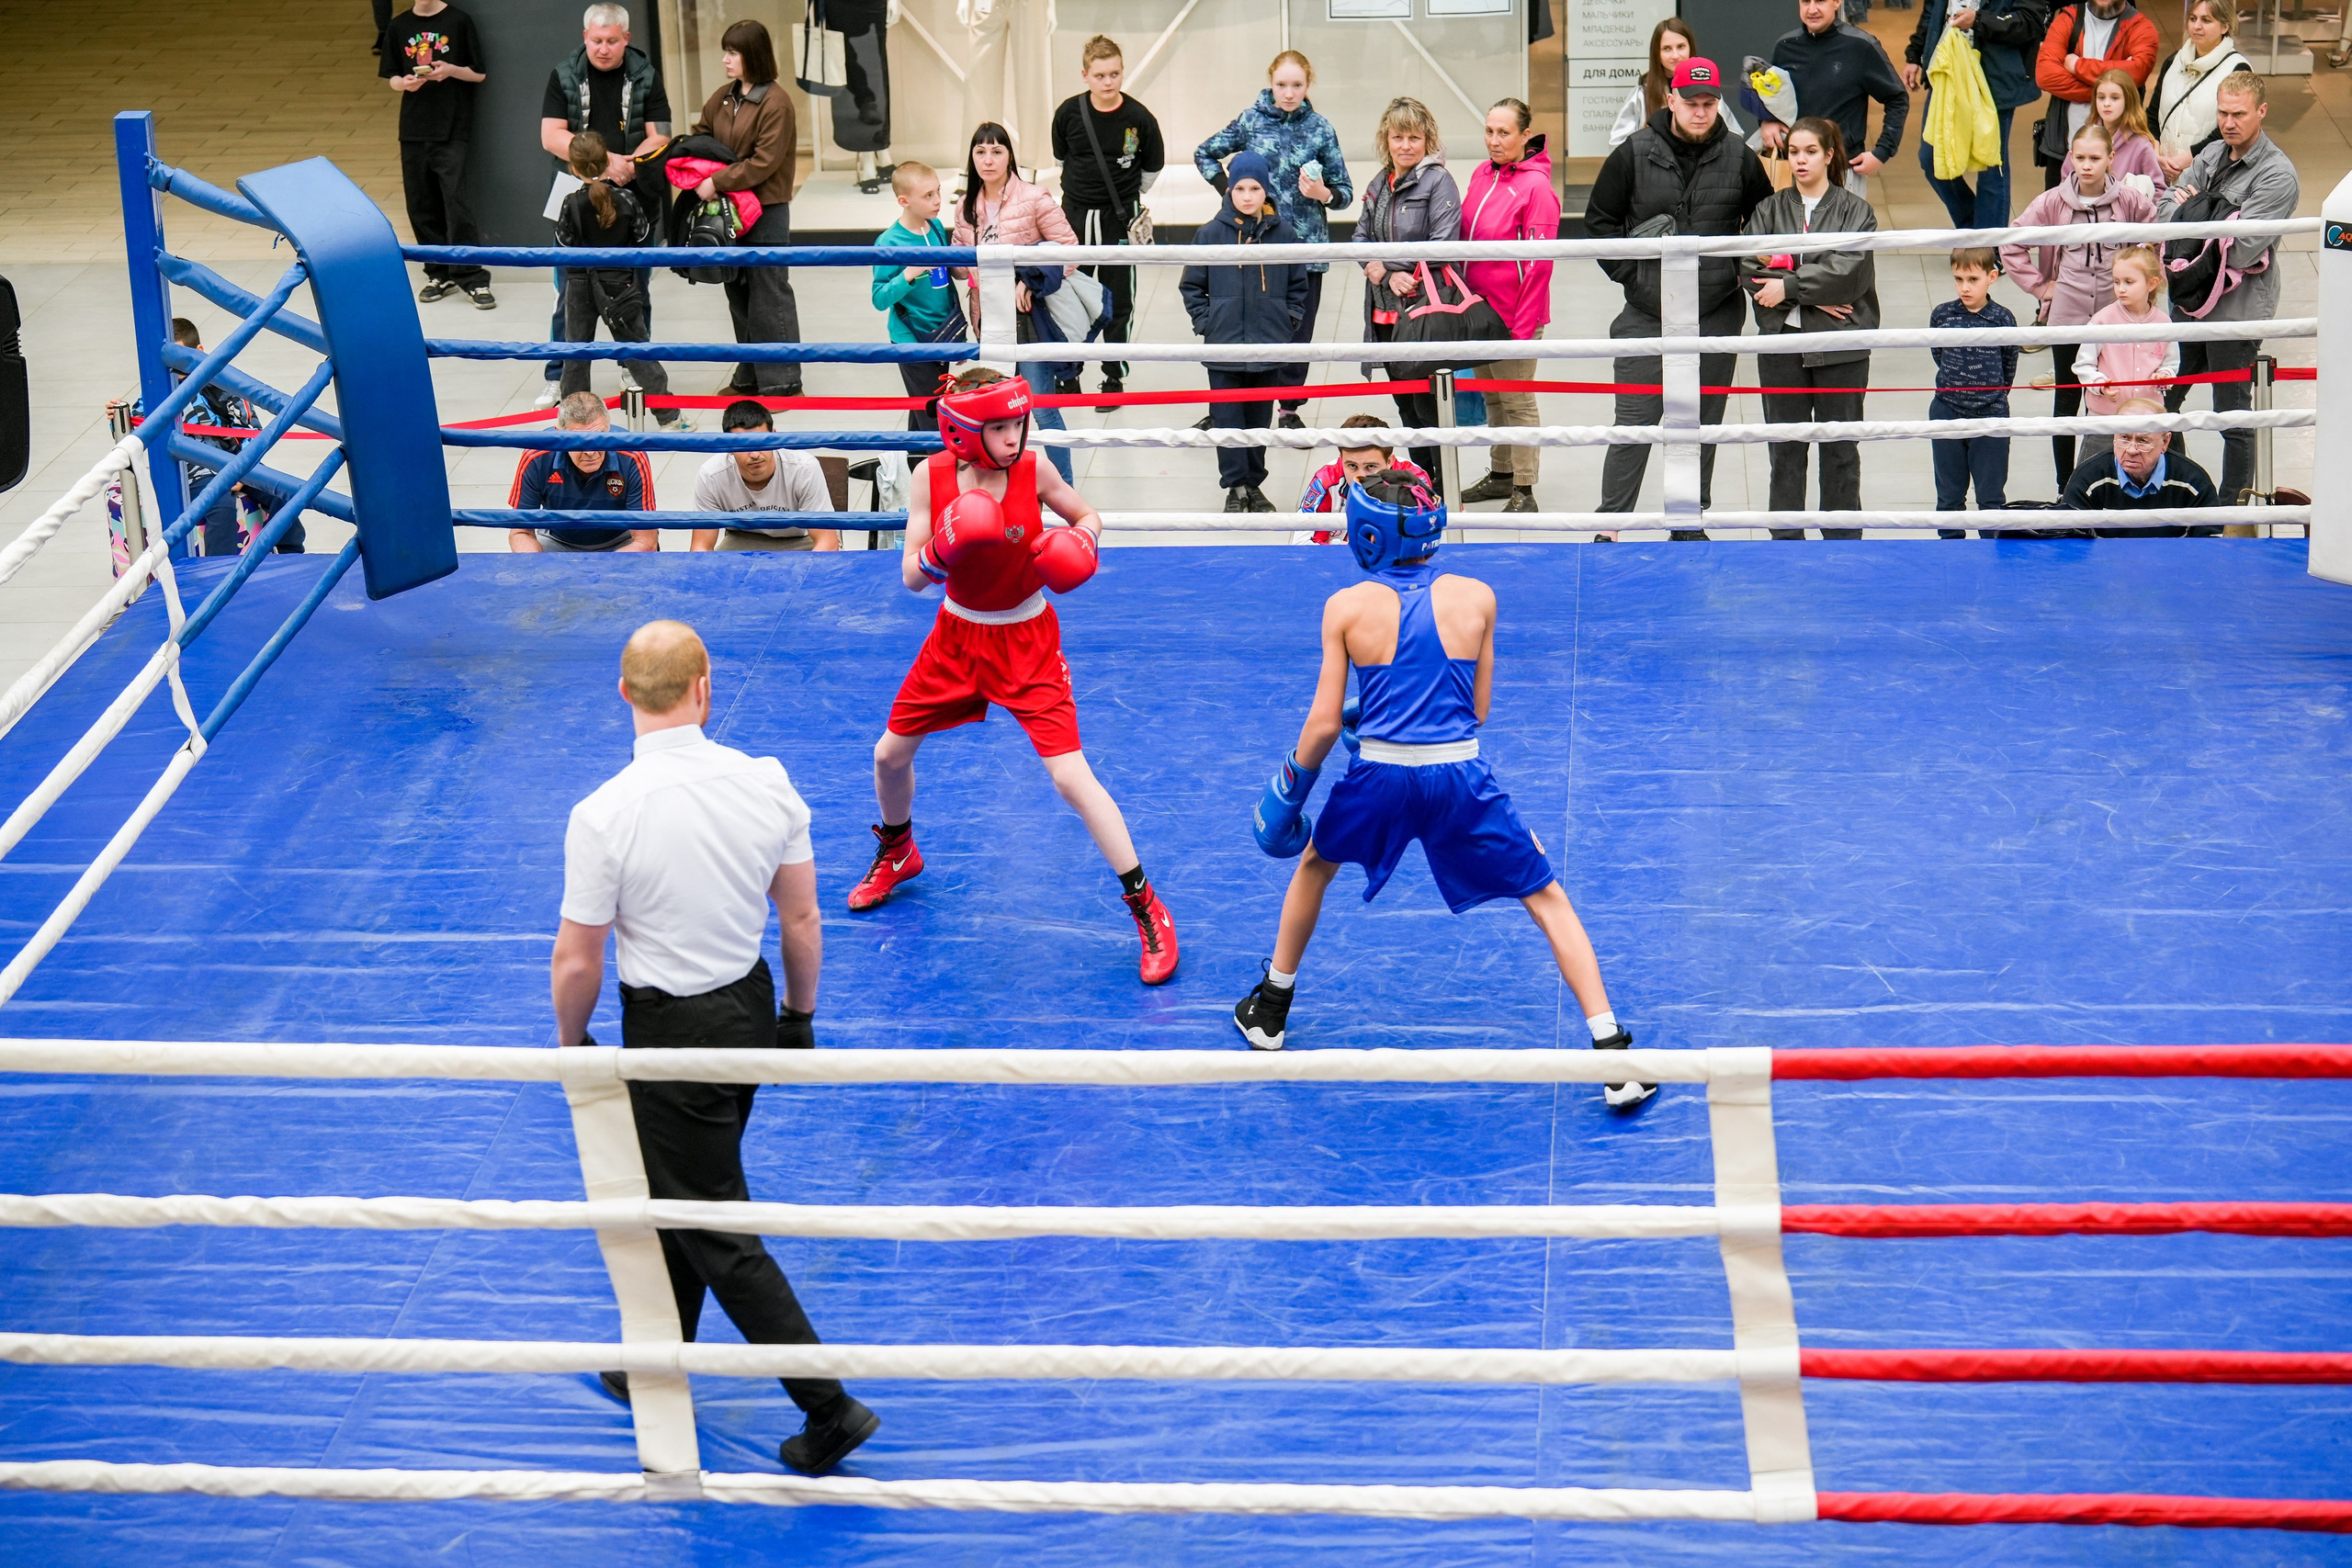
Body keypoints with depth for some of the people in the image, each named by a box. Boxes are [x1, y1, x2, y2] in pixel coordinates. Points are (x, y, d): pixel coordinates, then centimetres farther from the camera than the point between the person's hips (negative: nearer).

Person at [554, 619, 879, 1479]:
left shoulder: (604, 816, -22)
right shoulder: (767, 781, -10)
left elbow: (577, 963, -14)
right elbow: (802, 919, -1)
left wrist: (572, 1041, 4)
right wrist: (799, 1014, 14)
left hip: (670, 1035, -6)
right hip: (750, 1007, 6)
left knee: (716, 1232, 4)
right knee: (674, 1196, 24)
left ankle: (828, 1406, 4)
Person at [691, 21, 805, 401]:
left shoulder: (775, 102, -14)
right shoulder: (722, 98, 10)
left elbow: (764, 162, -19)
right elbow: (701, 136, 19)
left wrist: (717, 182, -20)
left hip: (766, 211, -8)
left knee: (769, 296, -3)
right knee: (739, 295, 13)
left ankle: (782, 381, 4)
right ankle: (751, 376, 22)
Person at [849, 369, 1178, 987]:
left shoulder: (1033, 470, -16)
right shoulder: (931, 478, -13)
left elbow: (1088, 517, 3)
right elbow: (912, 578, -12)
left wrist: (1080, 541, -20)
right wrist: (943, 548, -33)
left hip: (1027, 641, -3)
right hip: (957, 636, 3)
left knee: (1071, 776, -14)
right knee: (890, 755, 13)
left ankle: (1145, 904, -4)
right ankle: (897, 854, 46)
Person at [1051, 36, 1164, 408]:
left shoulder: (1139, 118, -13)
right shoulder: (1069, 113, -9)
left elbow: (1153, 167, 3)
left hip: (1120, 217, -2)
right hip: (1076, 212, 2)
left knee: (1118, 299, 5)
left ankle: (1115, 377, 16)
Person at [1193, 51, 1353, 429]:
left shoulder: (1320, 129, 1)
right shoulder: (1251, 121, 1)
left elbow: (1344, 192, 4)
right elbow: (1204, 155, 15)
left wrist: (1323, 193, -17)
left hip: (1305, 244, 1)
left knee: (1298, 328, 7)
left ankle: (1290, 409, 20)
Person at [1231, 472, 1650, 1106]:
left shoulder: (1346, 607, 0)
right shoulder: (1476, 597, 4)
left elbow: (1325, 723, -1)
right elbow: (1477, 708, 11)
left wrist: (1290, 788, 16)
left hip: (1380, 774, 0)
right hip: (1461, 776, 0)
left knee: (1313, 863, 30)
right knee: (1547, 899, 10)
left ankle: (1270, 1011, 41)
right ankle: (1611, 1049, -2)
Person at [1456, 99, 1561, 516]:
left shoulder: (1536, 187, -16)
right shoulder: (1481, 176, 5)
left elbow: (1538, 264, -17)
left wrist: (1522, 326, -17)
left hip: (1515, 314, -7)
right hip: (1480, 310, 7)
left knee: (1517, 402, 1)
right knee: (1491, 397, 18)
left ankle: (1523, 491, 9)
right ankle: (1500, 475, 32)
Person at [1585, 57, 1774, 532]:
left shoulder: (1739, 158, 2)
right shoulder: (1634, 154, -3)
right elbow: (1599, 219, 5)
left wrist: (1741, 270, 3)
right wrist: (1629, 272, -3)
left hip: (1717, 315, 2)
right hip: (1647, 315, -2)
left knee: (1703, 425, 10)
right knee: (1635, 422, -4)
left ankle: (1691, 525, 21)